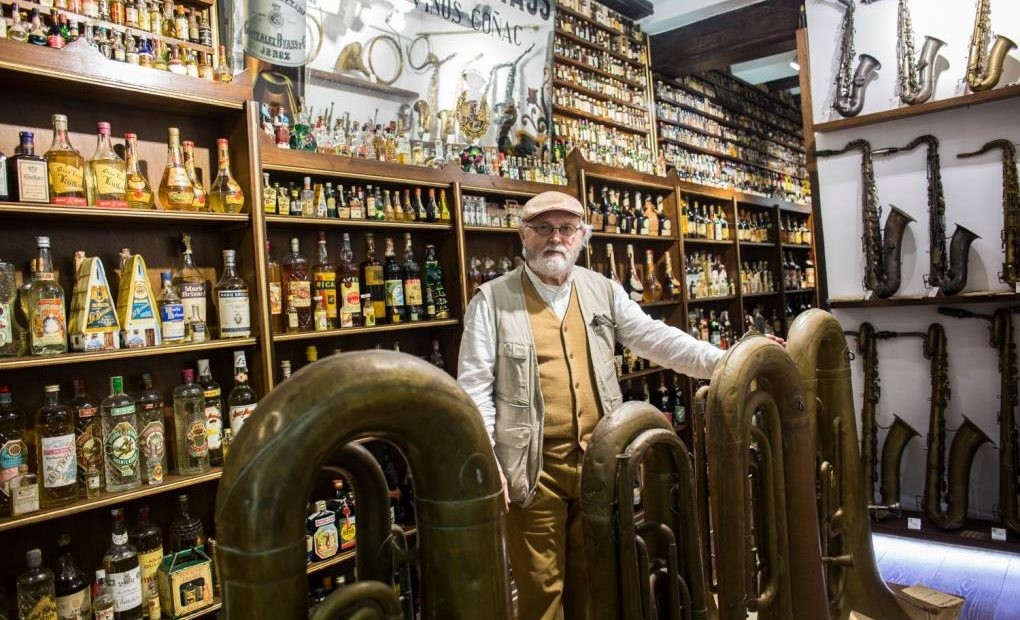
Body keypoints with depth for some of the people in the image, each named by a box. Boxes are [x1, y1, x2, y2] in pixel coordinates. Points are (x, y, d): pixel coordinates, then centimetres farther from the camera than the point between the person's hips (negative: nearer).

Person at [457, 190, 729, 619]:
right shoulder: (492, 300, -4)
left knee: (594, 581, 19)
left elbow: (656, 338, 3)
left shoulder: (604, 291, 8)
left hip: (597, 461, 4)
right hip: (533, 469, -4)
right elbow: (474, 388, -7)